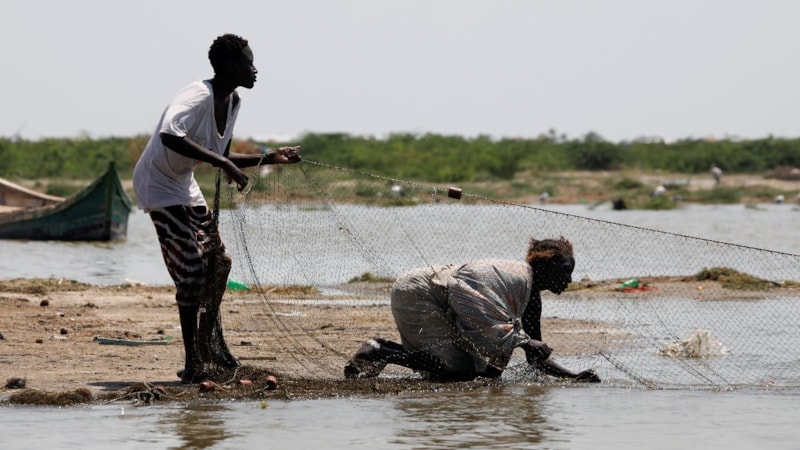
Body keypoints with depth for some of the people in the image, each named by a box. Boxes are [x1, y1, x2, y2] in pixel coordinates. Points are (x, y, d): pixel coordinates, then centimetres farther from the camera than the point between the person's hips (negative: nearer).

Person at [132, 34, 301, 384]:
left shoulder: (232, 102, 3)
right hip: (158, 184, -10)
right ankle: (193, 365, -11)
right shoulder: (199, 96, -26)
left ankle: (213, 349, 25)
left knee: (217, 262, 11)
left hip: (185, 185, 10)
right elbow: (170, 135, -44)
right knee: (192, 267, -15)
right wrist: (223, 164, -43)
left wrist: (270, 159, 4)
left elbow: (221, 158, 14)